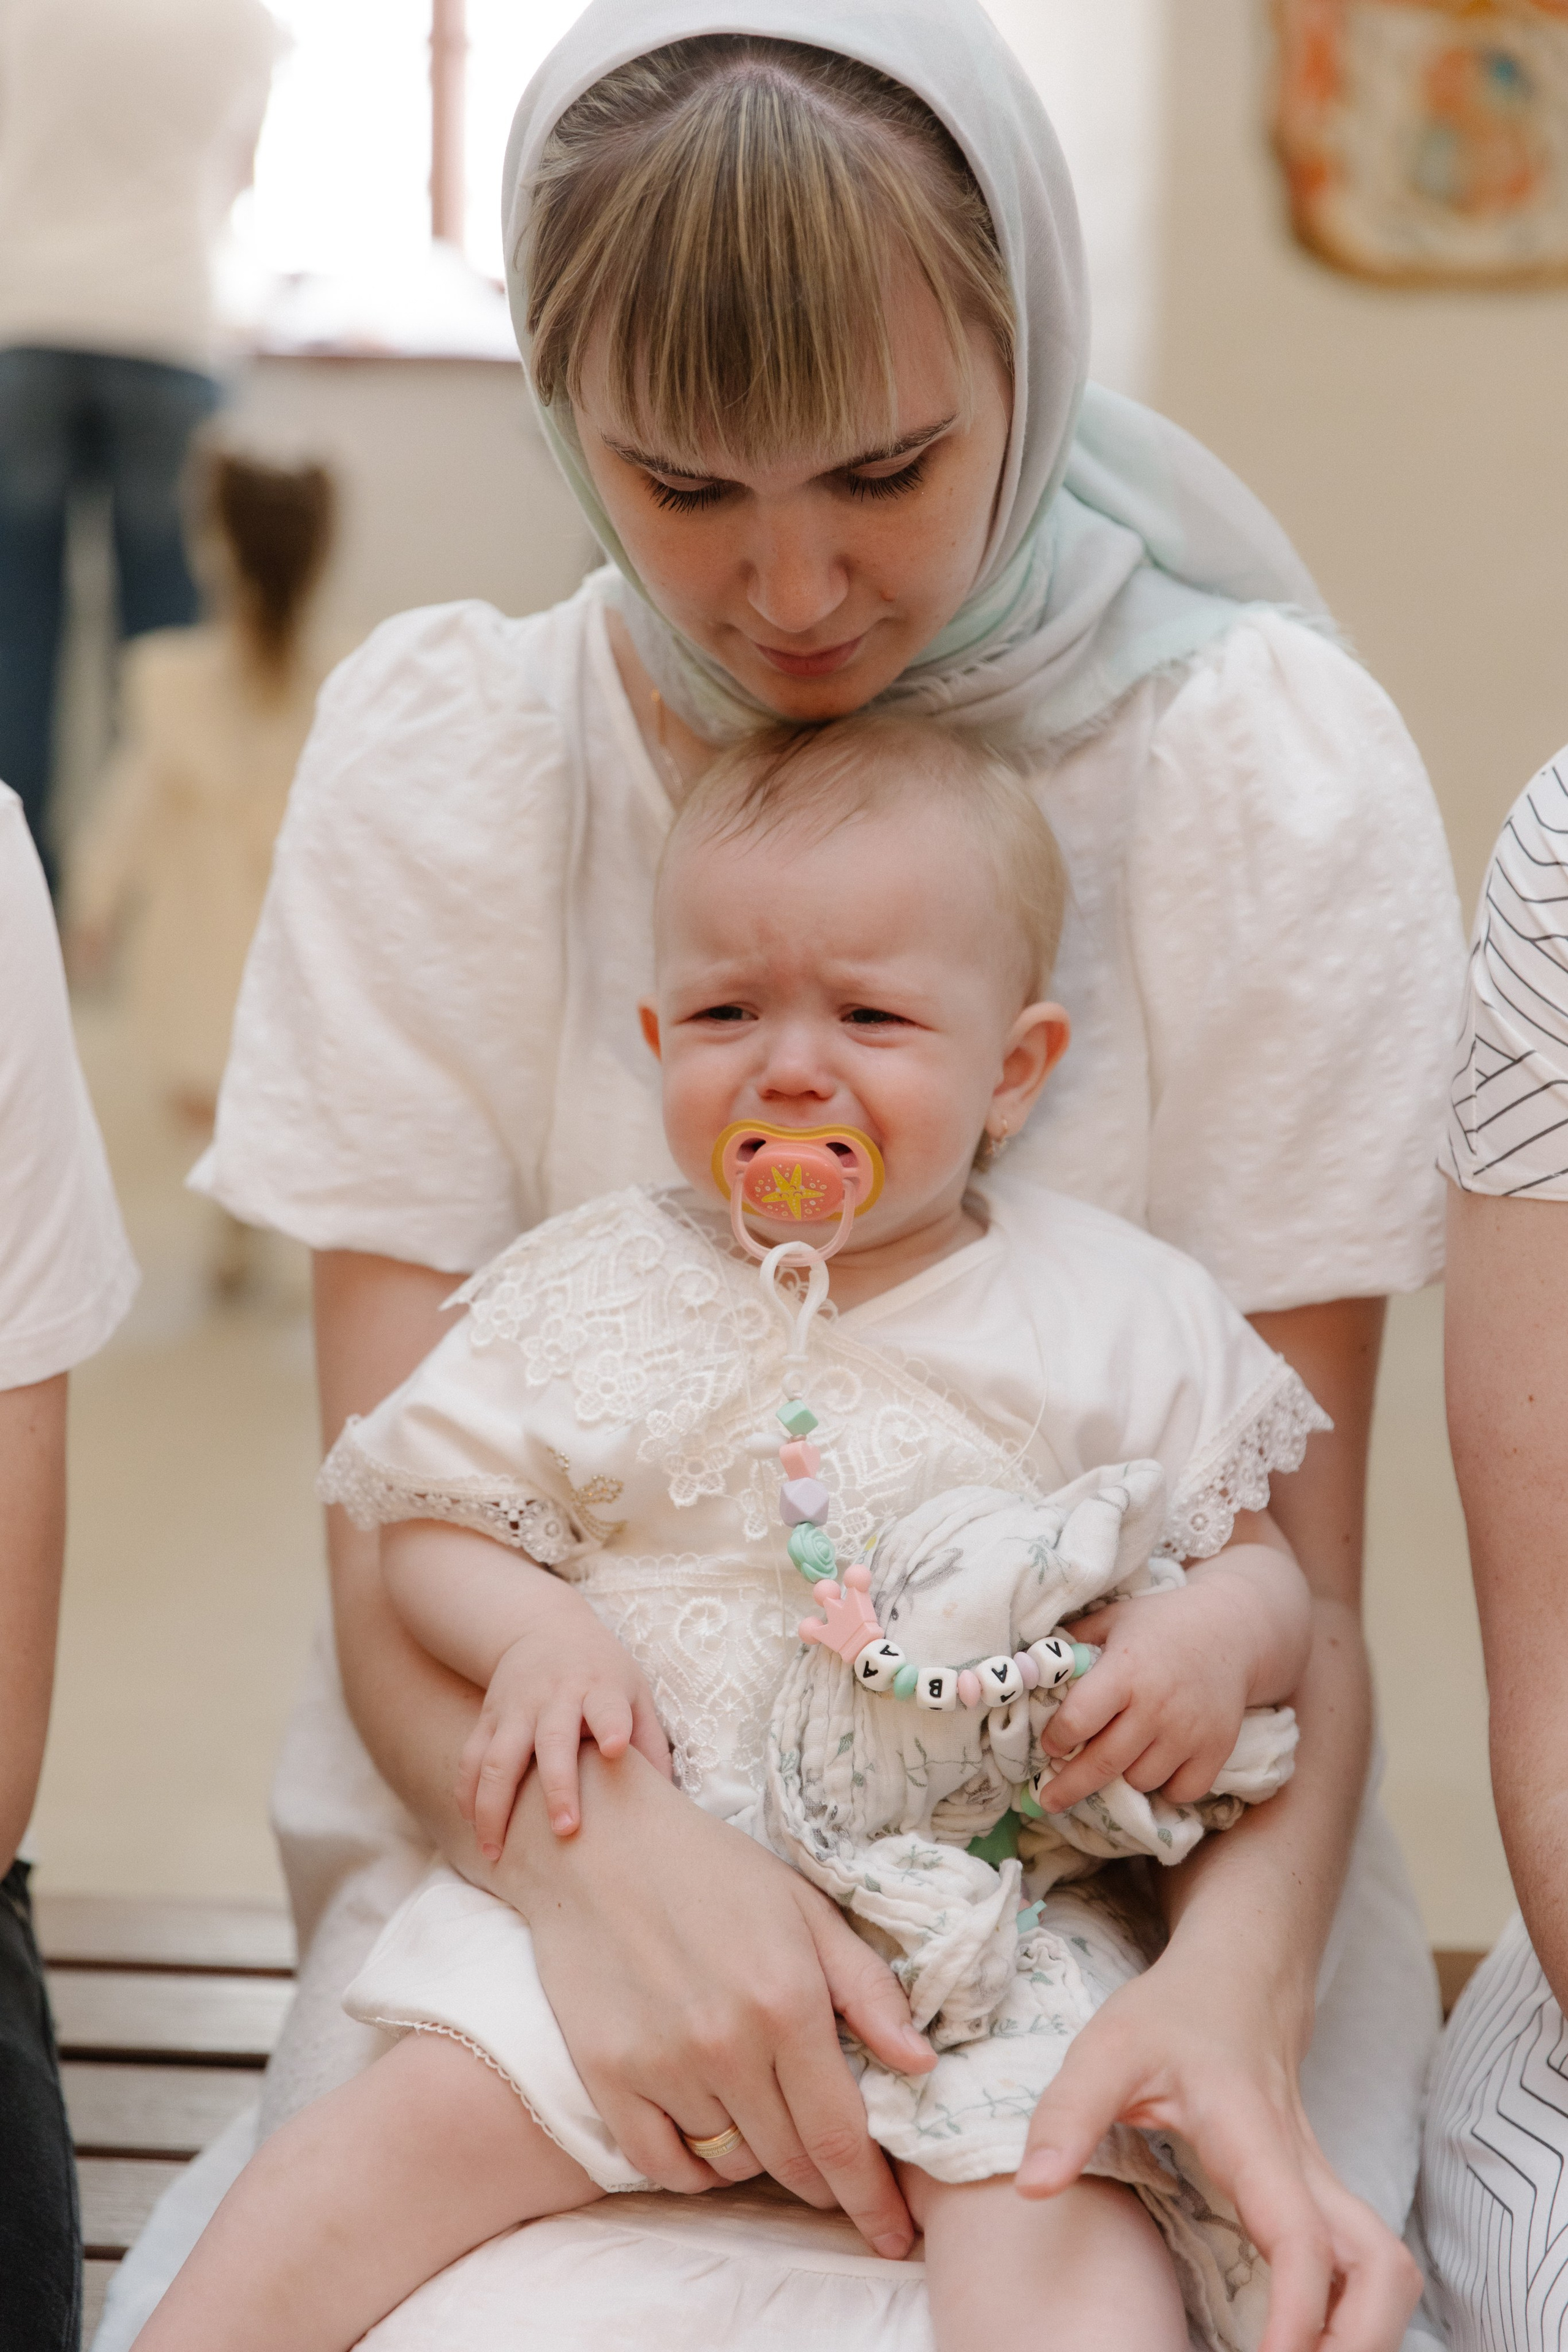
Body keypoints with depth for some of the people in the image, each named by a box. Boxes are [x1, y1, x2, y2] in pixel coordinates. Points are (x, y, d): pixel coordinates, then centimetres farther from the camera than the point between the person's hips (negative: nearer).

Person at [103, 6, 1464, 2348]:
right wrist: (599, 1844, -26)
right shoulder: (438, 753, -2)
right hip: (554, 1864, 1)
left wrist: (1236, 1978, -25)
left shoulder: (1277, 772, -6)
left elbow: (1292, 1562, -6)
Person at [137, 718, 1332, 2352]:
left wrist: (1217, 1632, -15)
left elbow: (1266, 1565, 8)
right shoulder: (596, 1297, 5)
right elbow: (428, 1529, 8)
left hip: (991, 1924, 0)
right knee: (422, 2122, -17)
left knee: (1060, 2205, -23)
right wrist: (535, 1632, -13)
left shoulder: (1114, 1318, 3)